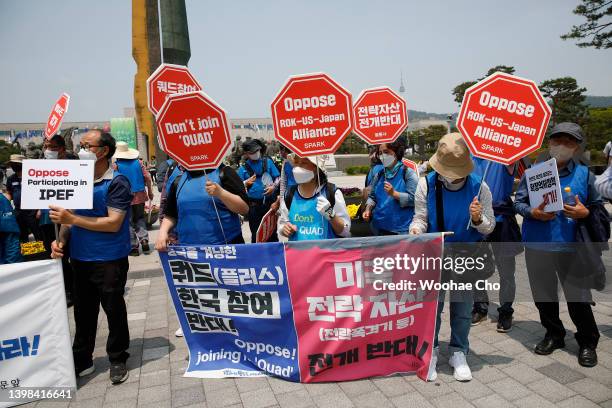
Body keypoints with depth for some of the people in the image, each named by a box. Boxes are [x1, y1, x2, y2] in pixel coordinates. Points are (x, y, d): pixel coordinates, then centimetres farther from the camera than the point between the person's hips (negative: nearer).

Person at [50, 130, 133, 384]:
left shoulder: (117, 183, -12)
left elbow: (113, 224, -19)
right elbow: (69, 218, 15)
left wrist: (71, 219, -18)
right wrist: (62, 240, -3)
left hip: (110, 261, -6)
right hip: (80, 259, 6)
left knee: (114, 310, 9)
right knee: (83, 312, 16)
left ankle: (117, 360, 26)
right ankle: (81, 361, 32)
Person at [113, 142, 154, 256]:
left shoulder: (116, 165, -7)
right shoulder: (138, 162, 2)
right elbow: (147, 177, 1)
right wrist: (150, 192, 10)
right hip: (140, 195, 3)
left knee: (129, 222, 6)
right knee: (140, 218, 18)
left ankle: (134, 247, 9)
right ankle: (144, 240, 2)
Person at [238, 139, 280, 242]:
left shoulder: (267, 161, 2)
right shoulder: (243, 168, 0)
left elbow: (278, 178, 5)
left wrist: (274, 186, -13)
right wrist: (246, 183, -18)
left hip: (269, 201, 1)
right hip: (253, 204, 0)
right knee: (255, 232, 6)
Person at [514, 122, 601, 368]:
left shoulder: (584, 174, 3)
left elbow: (598, 207, 8)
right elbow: (518, 202, 5)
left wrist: (585, 212, -13)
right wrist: (533, 213, -15)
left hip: (572, 247, -1)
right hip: (537, 245, 2)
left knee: (578, 297, 4)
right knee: (543, 296, 14)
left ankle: (587, 343, 27)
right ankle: (554, 334, 36)